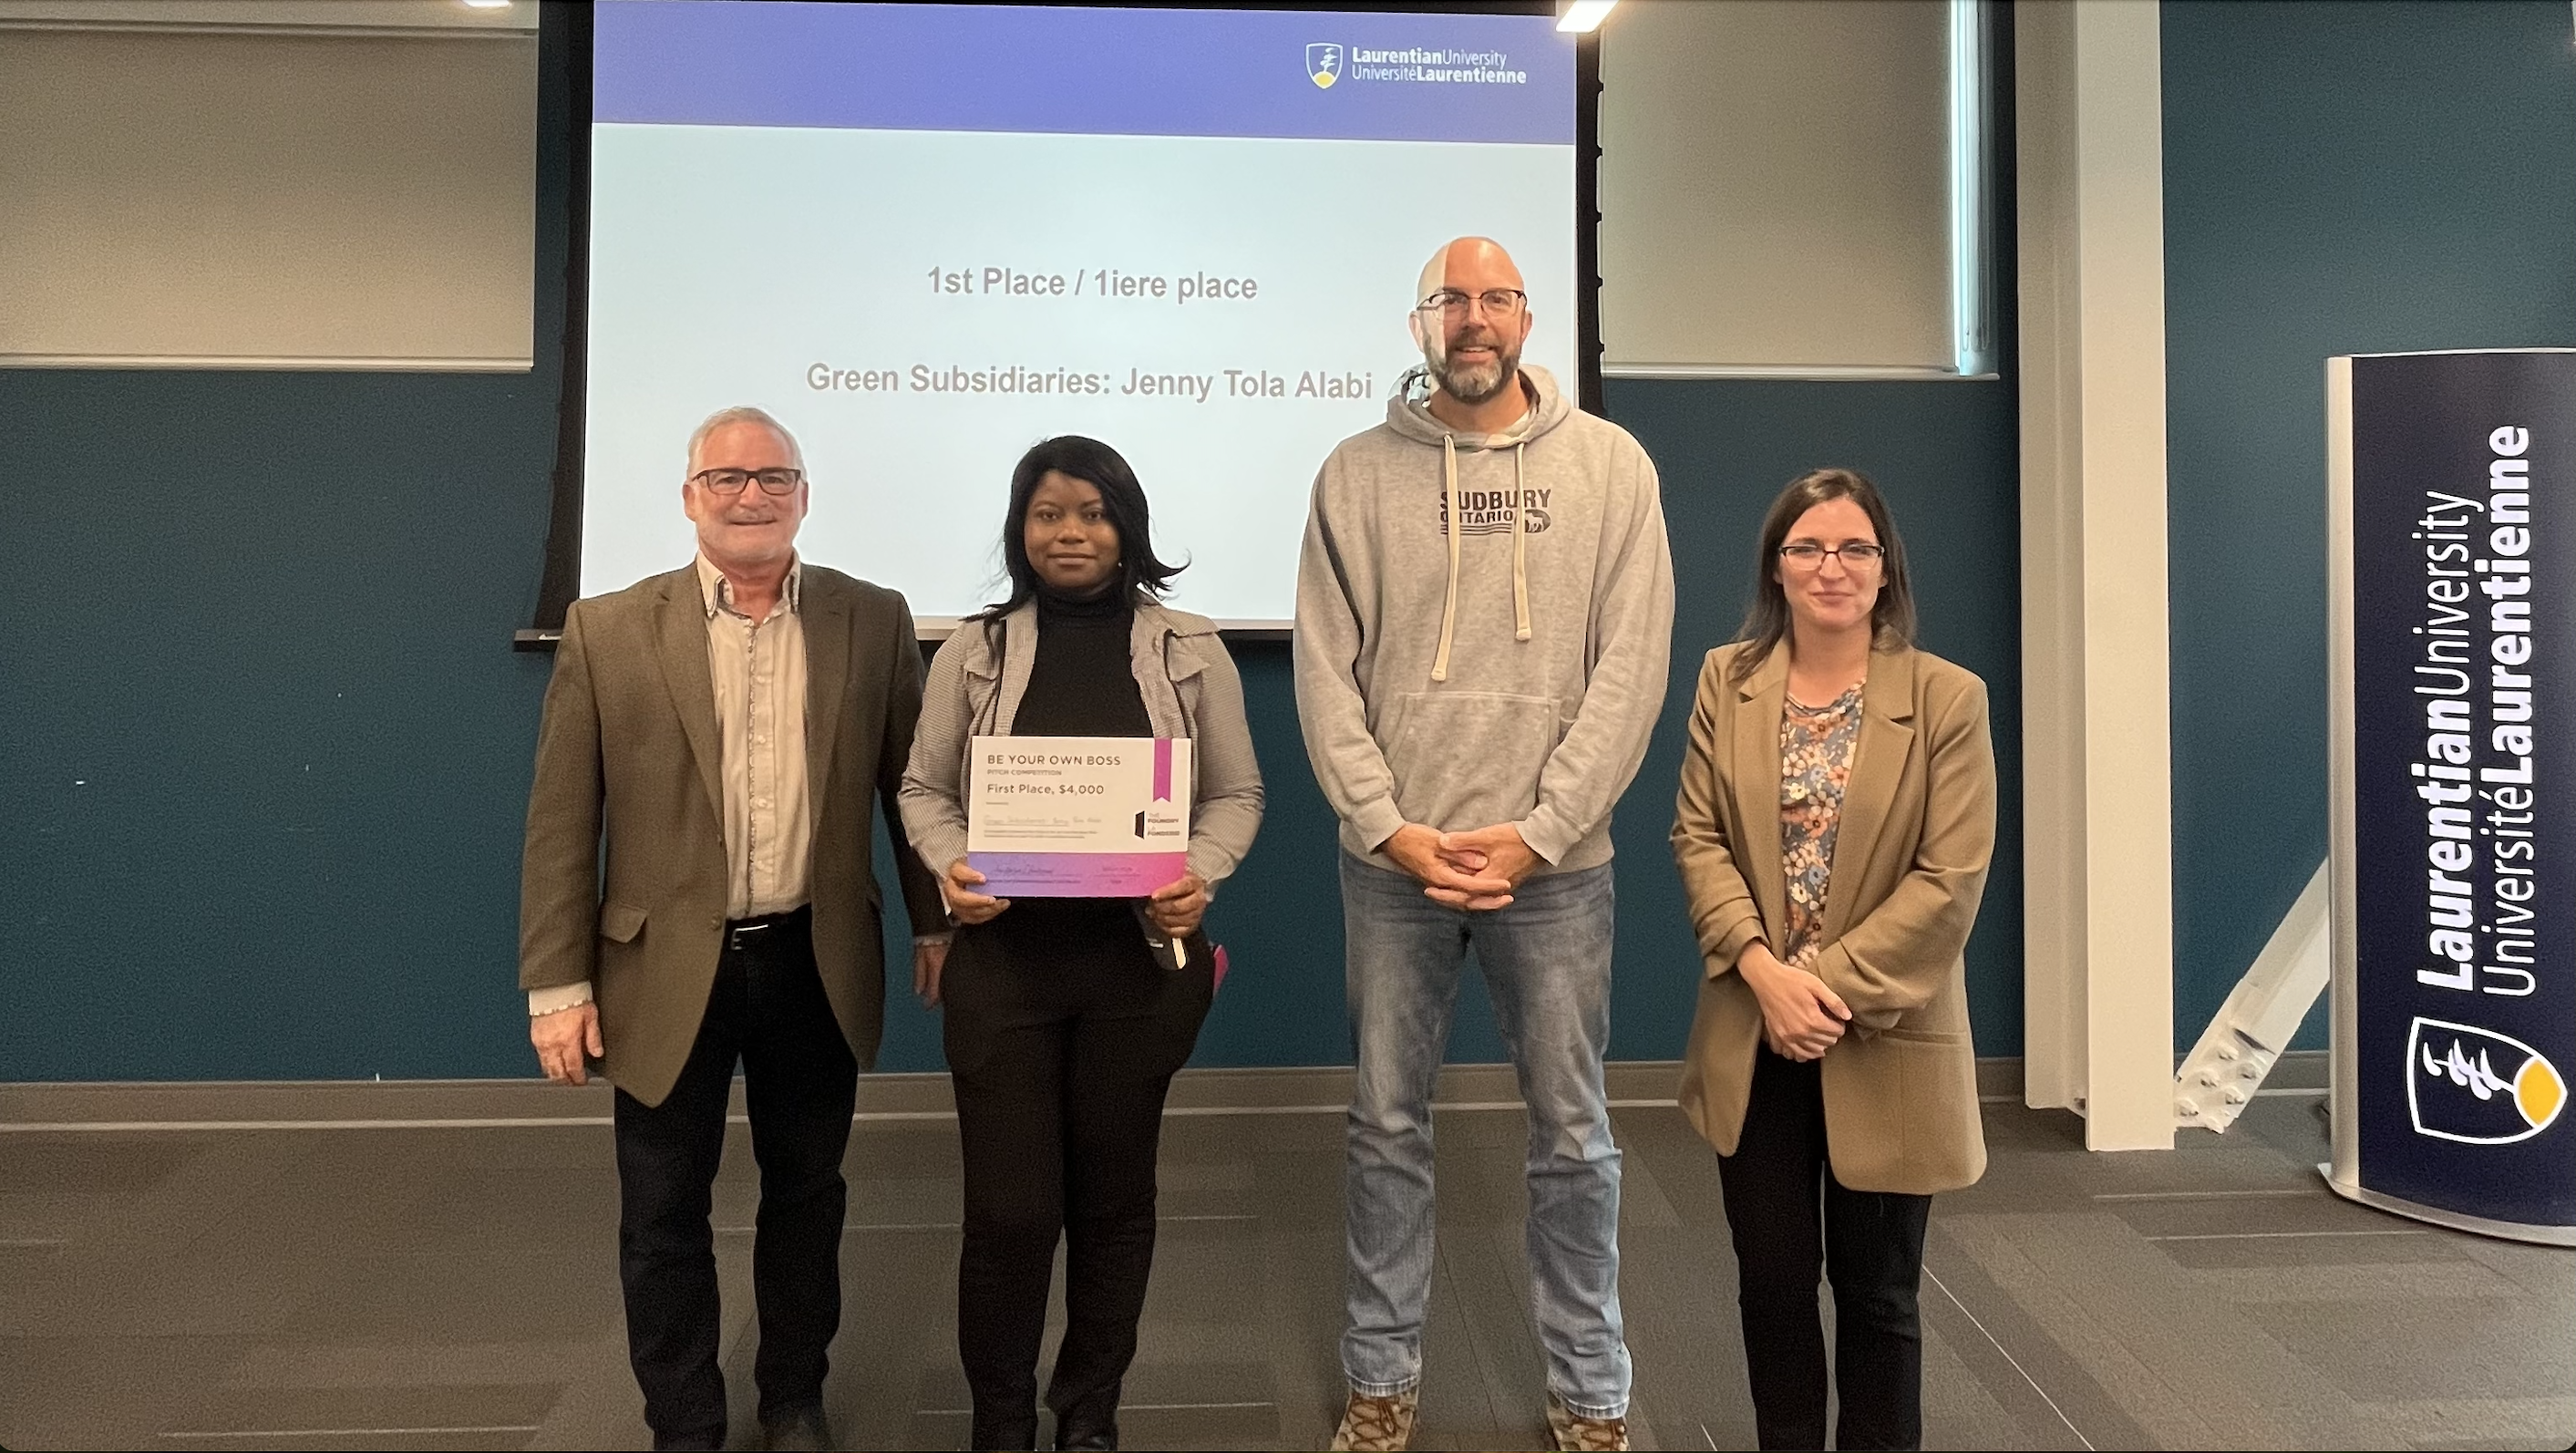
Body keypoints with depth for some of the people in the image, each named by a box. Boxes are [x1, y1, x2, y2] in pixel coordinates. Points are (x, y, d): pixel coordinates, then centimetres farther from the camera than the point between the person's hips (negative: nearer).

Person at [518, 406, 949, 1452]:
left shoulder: (873, 620, 0)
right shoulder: (607, 631, -4)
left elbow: (911, 784, 5)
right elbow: (561, 821, -4)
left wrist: (936, 921, 6)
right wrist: (557, 984, -6)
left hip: (816, 965, 1)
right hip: (666, 971, -1)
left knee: (806, 1196, 16)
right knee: (662, 1217, 11)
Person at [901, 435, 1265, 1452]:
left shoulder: (1188, 649, 2)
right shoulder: (974, 648, 3)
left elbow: (1236, 794, 5)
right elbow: (924, 787, 8)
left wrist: (1198, 878, -14)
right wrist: (949, 868, -11)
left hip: (1141, 960, 1)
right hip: (1002, 958, 0)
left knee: (1114, 1195, 13)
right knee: (1008, 1206, 2)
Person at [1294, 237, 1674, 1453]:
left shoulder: (1610, 464, 2)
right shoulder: (1357, 473, 3)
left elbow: (1630, 667, -4)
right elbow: (1325, 672, 0)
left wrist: (1534, 833, -11)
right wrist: (1391, 827, -10)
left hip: (1555, 861, 0)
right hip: (1391, 861, 1)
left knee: (1572, 1135, 9)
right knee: (1387, 1126, 11)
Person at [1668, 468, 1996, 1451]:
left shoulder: (1948, 699, -6)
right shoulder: (1725, 680, 3)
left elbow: (1951, 880, -11)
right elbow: (1697, 837, -1)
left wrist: (1830, 984, -16)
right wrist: (1765, 971, -14)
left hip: (1886, 1042, -2)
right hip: (1755, 1039, 3)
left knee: (1877, 1293, 11)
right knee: (1772, 1280, 13)